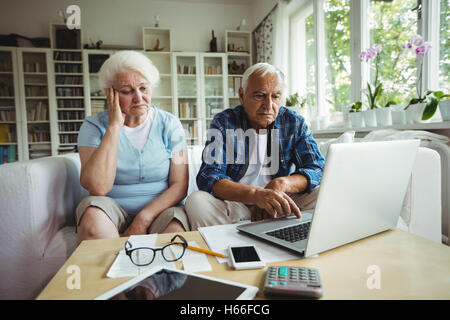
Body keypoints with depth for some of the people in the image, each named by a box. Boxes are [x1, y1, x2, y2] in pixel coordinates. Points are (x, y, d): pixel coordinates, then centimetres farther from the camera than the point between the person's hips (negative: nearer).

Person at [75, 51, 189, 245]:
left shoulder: (169, 124, 1)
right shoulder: (94, 126, -2)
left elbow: (180, 185, -4)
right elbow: (98, 188, -19)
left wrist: (143, 218, -18)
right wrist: (115, 125, -16)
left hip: (159, 210, 0)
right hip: (112, 213, 1)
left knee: (176, 228, -31)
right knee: (93, 207, -30)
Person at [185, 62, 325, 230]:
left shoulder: (295, 123, 2)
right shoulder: (223, 123, -6)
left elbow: (317, 168, -3)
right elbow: (208, 177, -18)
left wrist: (281, 184, -25)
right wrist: (256, 194, -36)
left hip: (280, 208, 2)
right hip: (235, 205, -1)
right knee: (196, 201, -28)